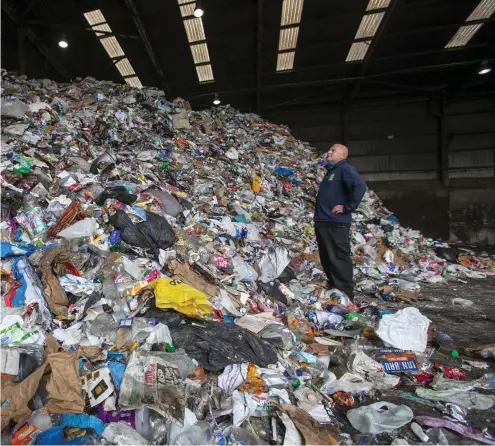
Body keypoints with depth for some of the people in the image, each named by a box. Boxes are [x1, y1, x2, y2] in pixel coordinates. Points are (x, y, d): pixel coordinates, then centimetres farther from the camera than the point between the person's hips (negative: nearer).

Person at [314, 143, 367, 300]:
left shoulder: (345, 169, -7)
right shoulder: (331, 171, 21)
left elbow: (360, 186, -24)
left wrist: (347, 207, -19)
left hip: (336, 223, -10)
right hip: (322, 222, 10)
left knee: (338, 259, -5)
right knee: (327, 259, 16)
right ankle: (334, 288, 28)